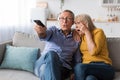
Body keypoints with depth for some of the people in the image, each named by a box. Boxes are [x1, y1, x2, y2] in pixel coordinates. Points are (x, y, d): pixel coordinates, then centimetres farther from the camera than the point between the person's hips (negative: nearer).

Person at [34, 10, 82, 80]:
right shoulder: (53, 30, 15)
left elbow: (77, 61, 17)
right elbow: (45, 36, -9)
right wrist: (41, 32, -34)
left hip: (62, 68, 0)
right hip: (44, 63, 0)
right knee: (51, 54, -36)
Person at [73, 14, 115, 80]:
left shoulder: (98, 32, 6)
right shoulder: (81, 36, 24)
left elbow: (93, 52, -11)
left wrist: (87, 32, -4)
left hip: (104, 68, -4)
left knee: (79, 67, -36)